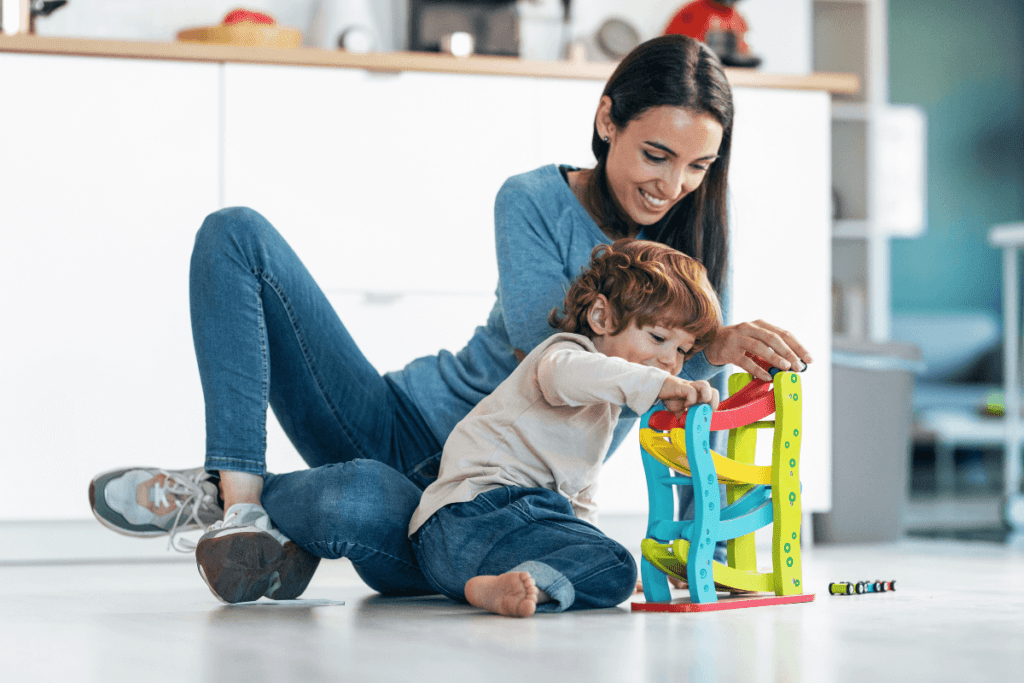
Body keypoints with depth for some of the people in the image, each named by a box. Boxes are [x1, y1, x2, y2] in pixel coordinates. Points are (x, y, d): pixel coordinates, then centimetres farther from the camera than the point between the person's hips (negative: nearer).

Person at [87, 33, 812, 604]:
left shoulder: (698, 242, -2)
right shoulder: (535, 202, -5)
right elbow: (545, 353, -21)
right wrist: (708, 347, -35)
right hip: (406, 427, 2)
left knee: (358, 501, -41)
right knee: (237, 237, -11)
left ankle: (221, 496, -5)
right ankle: (241, 503, -20)